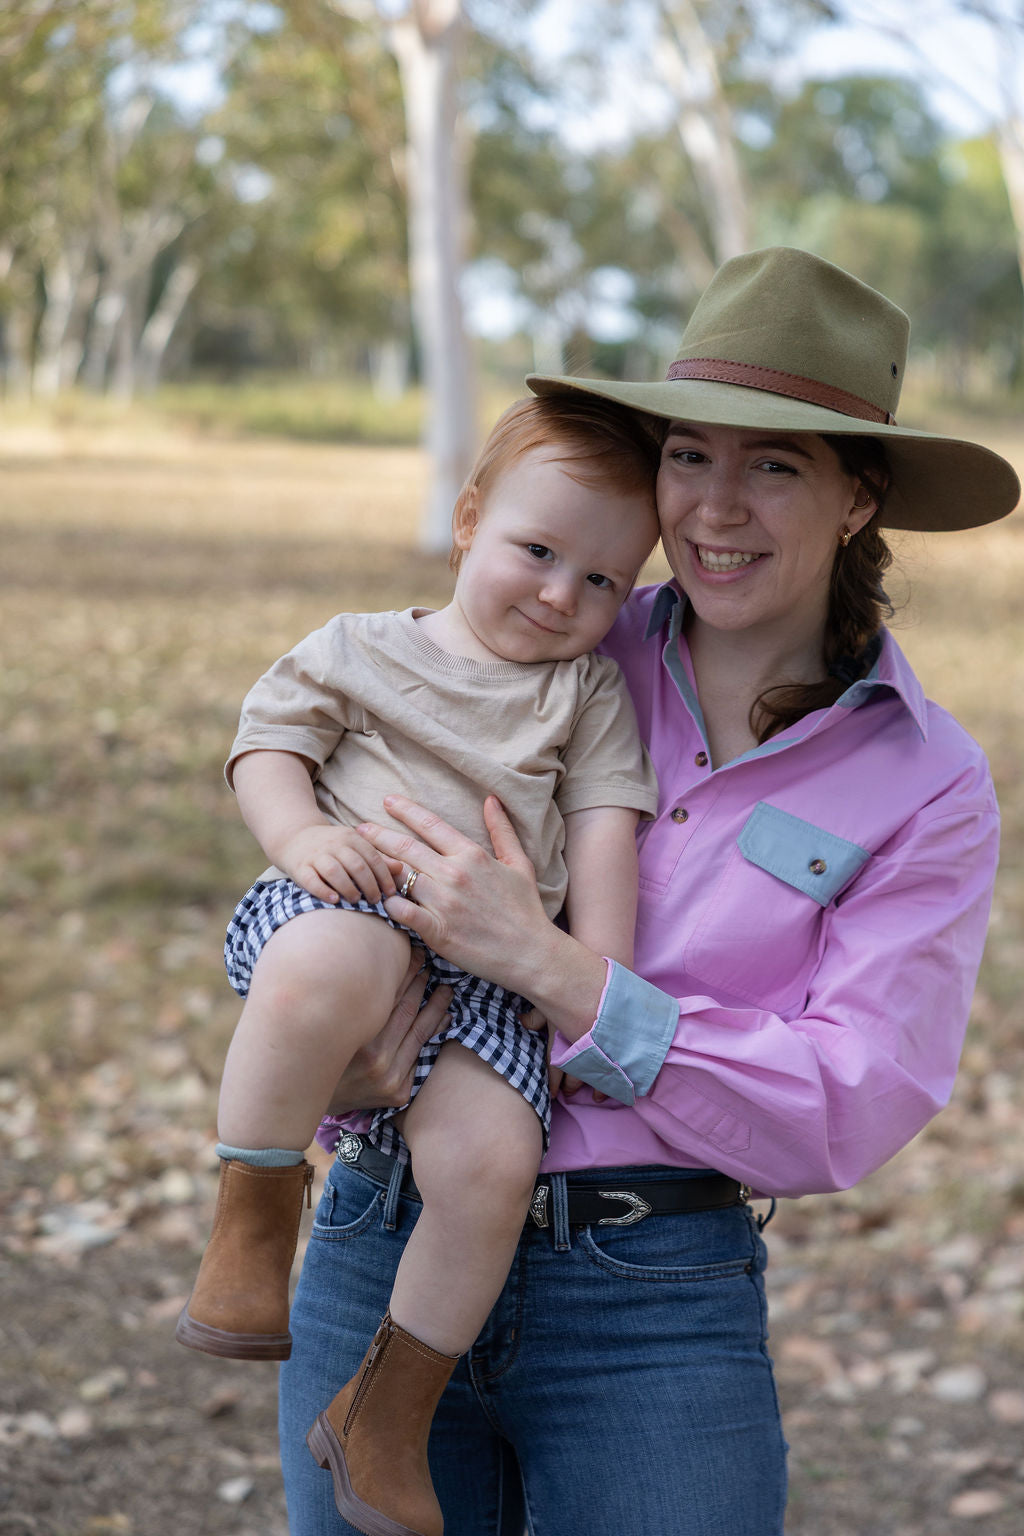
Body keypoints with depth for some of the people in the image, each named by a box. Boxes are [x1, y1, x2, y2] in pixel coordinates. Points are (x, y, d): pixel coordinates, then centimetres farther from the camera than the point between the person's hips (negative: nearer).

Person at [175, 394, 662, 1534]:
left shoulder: (591, 694, 21)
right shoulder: (358, 650, 17)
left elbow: (605, 827, 12)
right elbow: (267, 740, 10)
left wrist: (599, 970, 0)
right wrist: (300, 831, -11)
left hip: (486, 974, 3)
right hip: (344, 910, -2)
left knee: (491, 1162, -25)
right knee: (329, 968, -42)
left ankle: (388, 1417, -4)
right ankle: (253, 1221, -22)